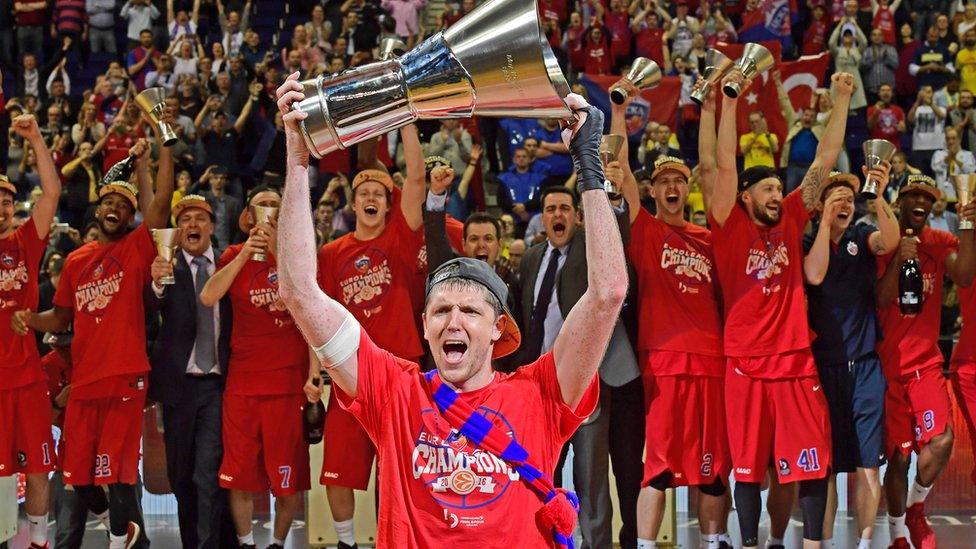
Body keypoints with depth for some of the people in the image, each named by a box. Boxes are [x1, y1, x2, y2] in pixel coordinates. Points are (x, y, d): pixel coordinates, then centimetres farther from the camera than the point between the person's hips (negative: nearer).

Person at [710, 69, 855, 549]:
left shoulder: (790, 220, 9)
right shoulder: (730, 228, 0)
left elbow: (825, 160, 8)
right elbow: (725, 165, -10)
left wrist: (841, 100, 4)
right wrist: (729, 99, -16)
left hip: (796, 361, 3)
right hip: (746, 363, -3)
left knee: (813, 460, 1)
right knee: (748, 465, 4)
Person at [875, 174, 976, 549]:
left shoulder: (940, 243, 7)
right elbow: (878, 302, -10)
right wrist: (898, 260, -22)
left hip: (926, 362, 3)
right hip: (887, 364, -2)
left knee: (941, 439, -16)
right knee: (898, 455, -1)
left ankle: (915, 509, 10)